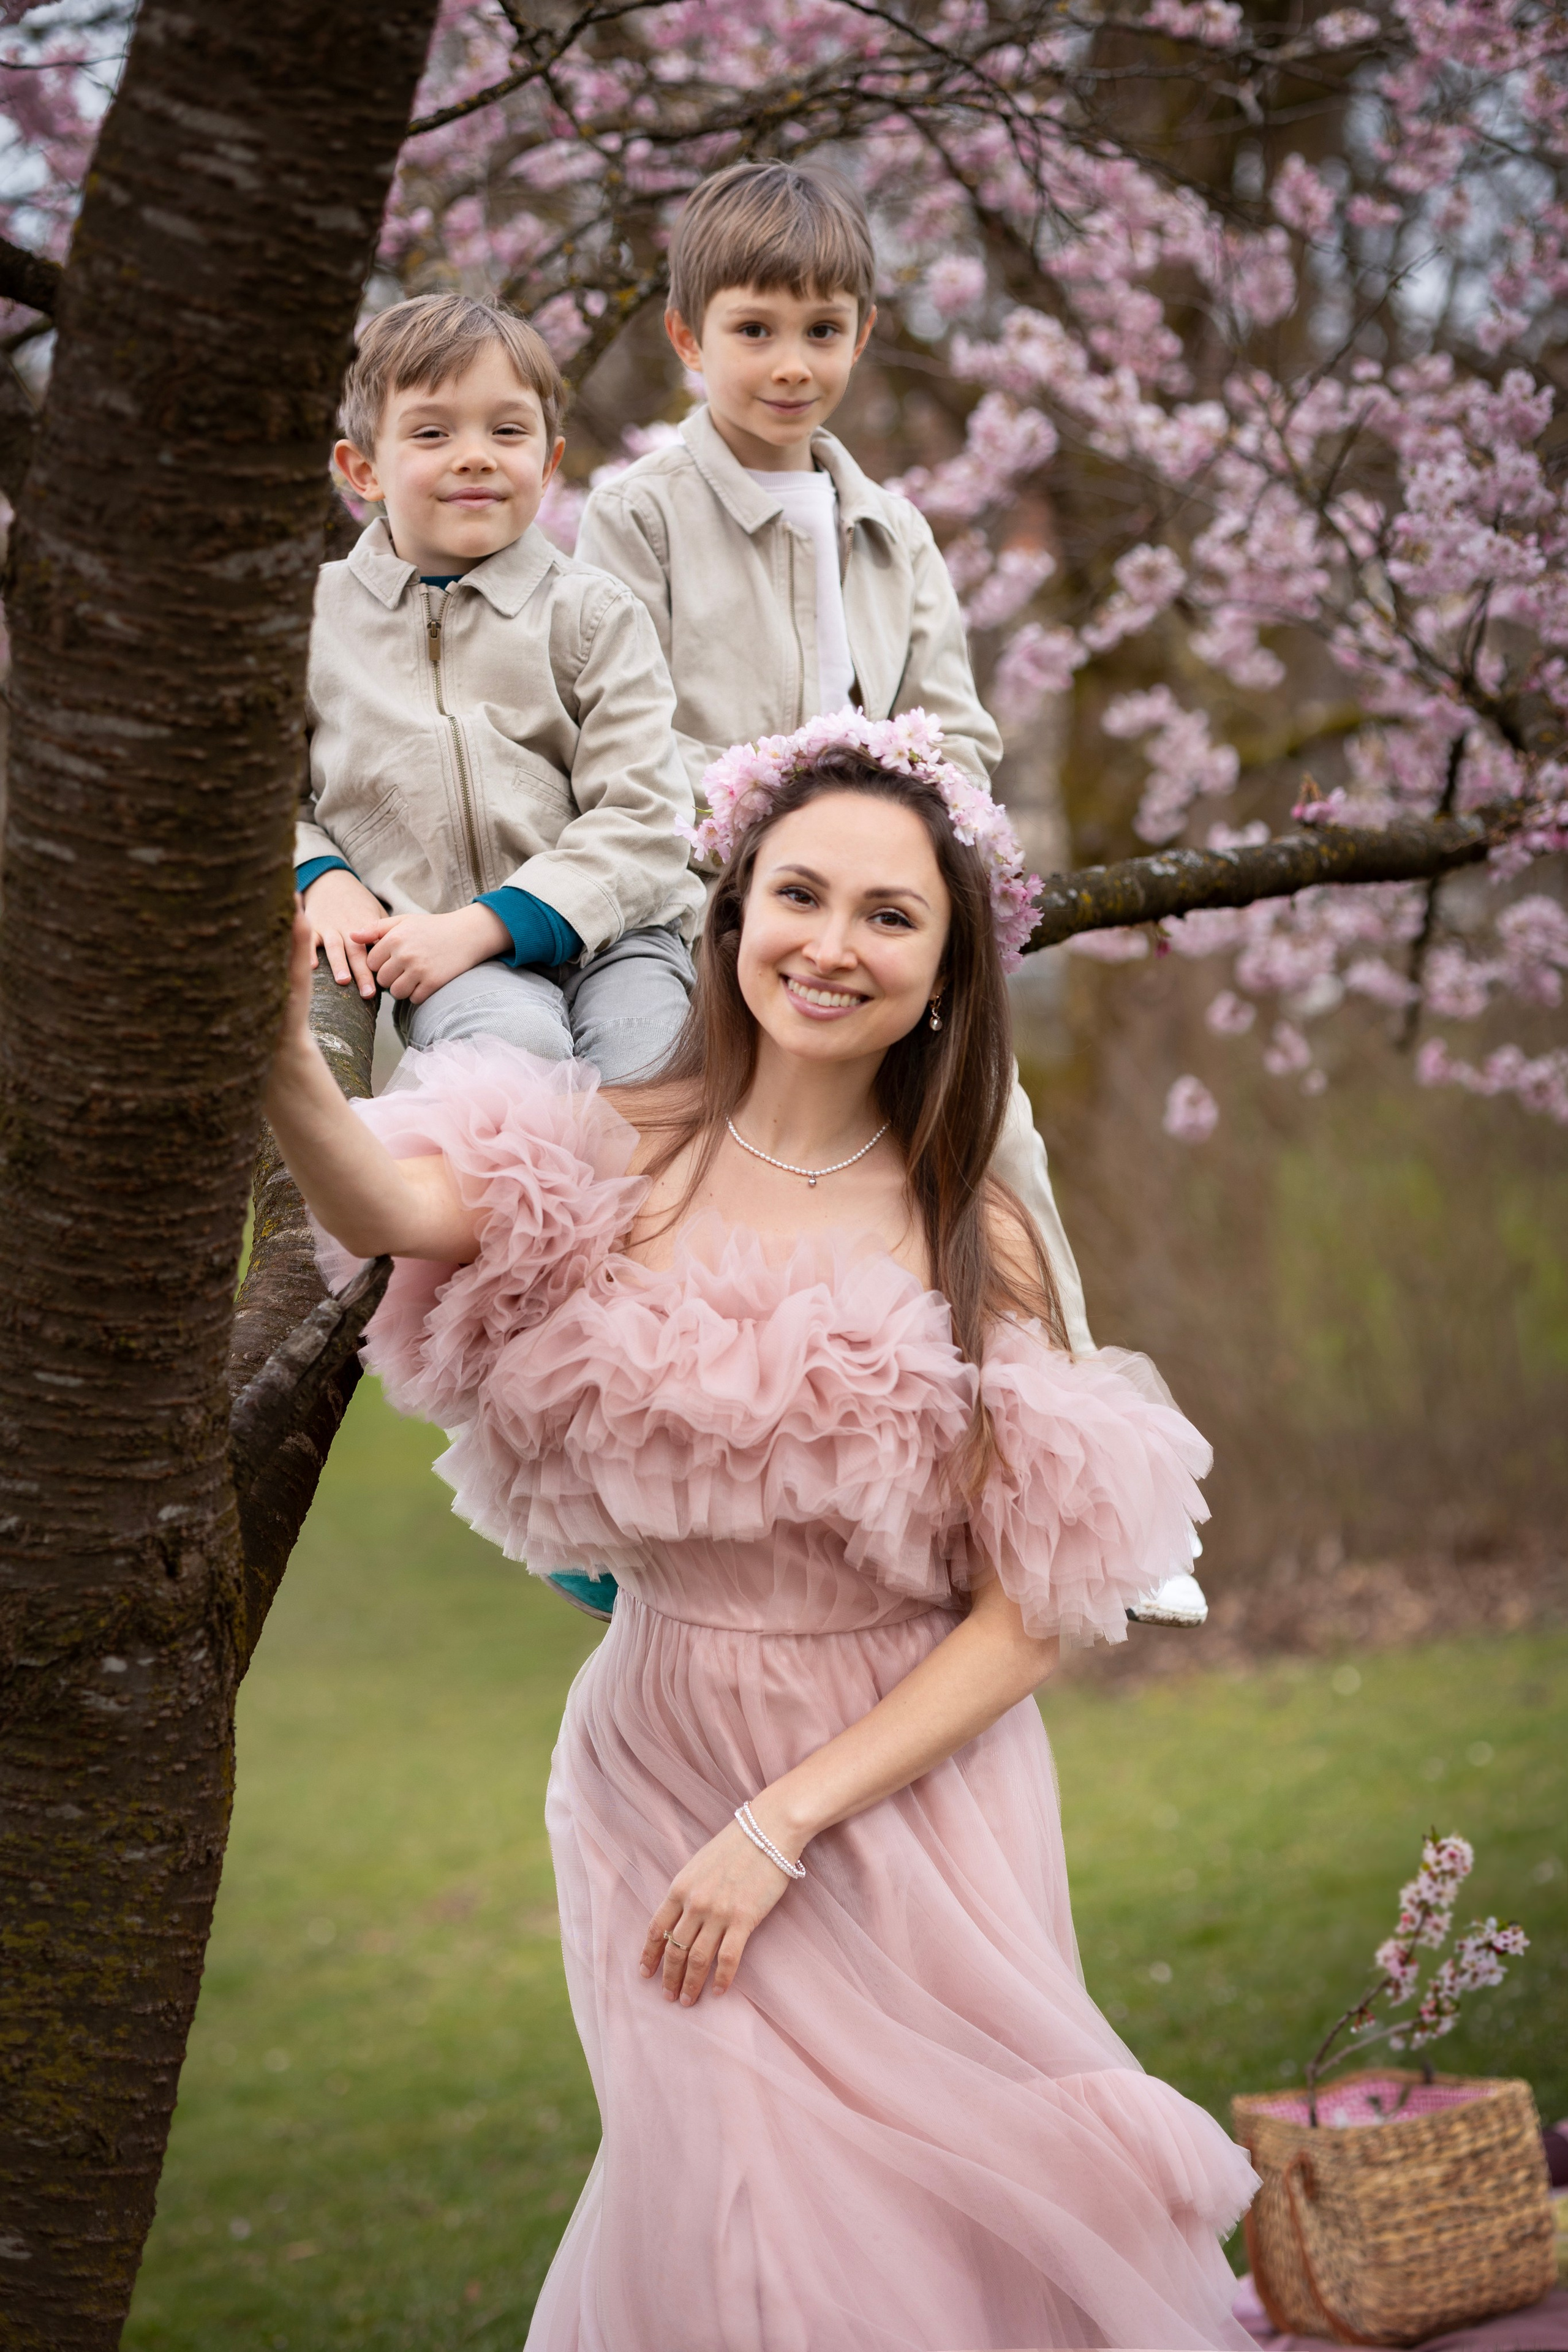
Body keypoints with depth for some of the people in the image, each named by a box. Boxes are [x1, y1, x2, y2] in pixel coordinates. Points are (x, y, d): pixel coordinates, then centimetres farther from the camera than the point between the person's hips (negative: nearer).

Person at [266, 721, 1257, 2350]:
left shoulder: (978, 1243, -6)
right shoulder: (611, 1162, -6)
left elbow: (1027, 1616, -7)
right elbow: (390, 1207, -27)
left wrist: (783, 1825, -14)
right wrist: (278, 1048, -48)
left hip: (909, 1782, 0)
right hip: (663, 1770, 0)